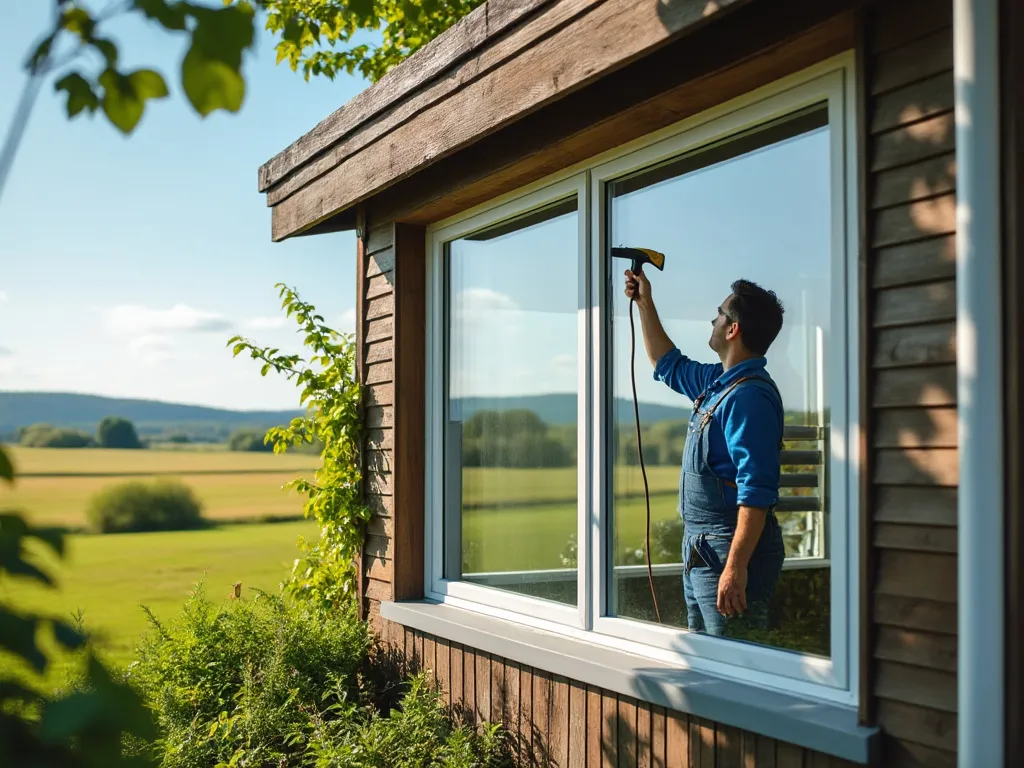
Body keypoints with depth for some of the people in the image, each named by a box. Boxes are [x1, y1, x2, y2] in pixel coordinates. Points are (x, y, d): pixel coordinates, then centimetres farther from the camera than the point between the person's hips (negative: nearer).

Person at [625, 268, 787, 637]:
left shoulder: (749, 395, -20)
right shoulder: (719, 381, 11)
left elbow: (756, 492, -27)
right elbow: (669, 365, 32)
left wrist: (735, 566, -31)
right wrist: (645, 304, 30)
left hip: (730, 551, -11)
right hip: (700, 548, 11)